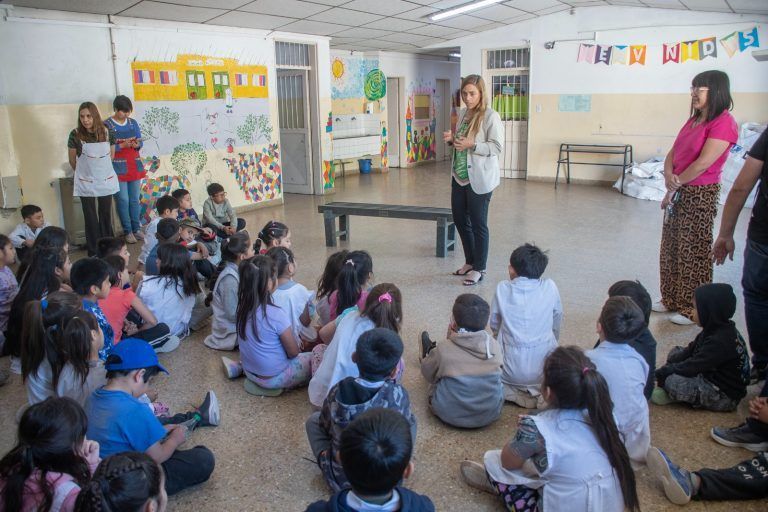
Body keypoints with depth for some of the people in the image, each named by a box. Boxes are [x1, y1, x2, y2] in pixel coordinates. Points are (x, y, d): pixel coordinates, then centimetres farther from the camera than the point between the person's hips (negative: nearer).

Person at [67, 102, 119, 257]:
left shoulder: (107, 132, -6)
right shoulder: (75, 135, -10)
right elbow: (72, 160, 2)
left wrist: (100, 168, 13)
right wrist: (84, 172, 13)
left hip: (106, 180, 2)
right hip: (86, 183, -2)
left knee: (106, 215, 12)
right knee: (90, 217, 4)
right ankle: (94, 251, 12)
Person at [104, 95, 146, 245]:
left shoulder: (133, 123, 9)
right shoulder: (106, 125, -6)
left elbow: (140, 142, 11)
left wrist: (137, 144, -12)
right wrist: (122, 145, -21)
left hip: (134, 166, 5)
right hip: (118, 168, -5)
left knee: (134, 199, 9)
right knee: (123, 200, -3)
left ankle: (136, 229, 16)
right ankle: (128, 232, 4)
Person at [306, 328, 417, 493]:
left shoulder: (337, 393, -20)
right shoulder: (398, 395, -25)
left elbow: (326, 426, -1)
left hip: (340, 480, 1)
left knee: (314, 420, 20)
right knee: (411, 420, 19)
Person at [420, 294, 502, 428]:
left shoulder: (443, 350, -23)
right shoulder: (495, 346, -15)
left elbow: (428, 374, -3)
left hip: (450, 415, -2)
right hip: (490, 415, 2)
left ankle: (430, 354, 51)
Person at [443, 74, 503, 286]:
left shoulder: (490, 116, -12)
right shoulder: (462, 113, 11)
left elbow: (497, 147, -16)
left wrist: (472, 145, -25)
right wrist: (451, 139, 1)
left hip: (479, 179, -8)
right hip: (459, 176, 8)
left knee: (478, 224, 2)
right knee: (460, 220, 15)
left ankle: (479, 268, 16)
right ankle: (470, 261, 32)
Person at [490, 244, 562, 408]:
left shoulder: (502, 289, -5)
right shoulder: (550, 287, -5)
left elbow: (494, 325, 5)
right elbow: (557, 322, 7)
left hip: (511, 371, 0)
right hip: (544, 369, 1)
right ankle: (541, 393, 3)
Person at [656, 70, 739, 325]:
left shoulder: (723, 123, -14)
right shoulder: (694, 119, 13)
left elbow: (703, 163, -20)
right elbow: (673, 152, 9)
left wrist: (676, 184, -11)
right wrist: (668, 175, -10)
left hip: (700, 195, -9)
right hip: (678, 192, 9)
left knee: (693, 253, 0)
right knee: (670, 249, 14)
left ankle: (693, 309, 12)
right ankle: (671, 300, 28)